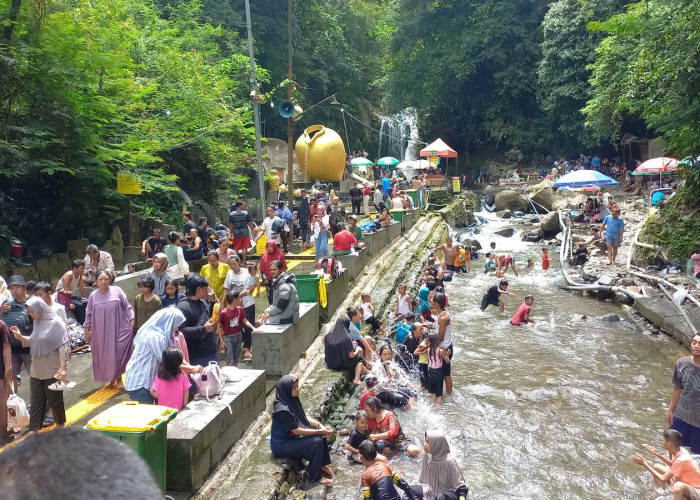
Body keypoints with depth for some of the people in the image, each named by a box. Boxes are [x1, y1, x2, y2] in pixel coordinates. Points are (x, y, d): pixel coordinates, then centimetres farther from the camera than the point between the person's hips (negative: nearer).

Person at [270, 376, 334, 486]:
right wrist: (320, 431, -20)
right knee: (317, 442, -19)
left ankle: (322, 464, 17)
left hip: (291, 437, 9)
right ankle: (315, 477, -3)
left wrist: (320, 425, -8)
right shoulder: (282, 409, -29)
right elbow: (297, 431, -24)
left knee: (321, 435, 0)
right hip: (282, 445, -9)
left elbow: (304, 417, 8)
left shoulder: (291, 400, -2)